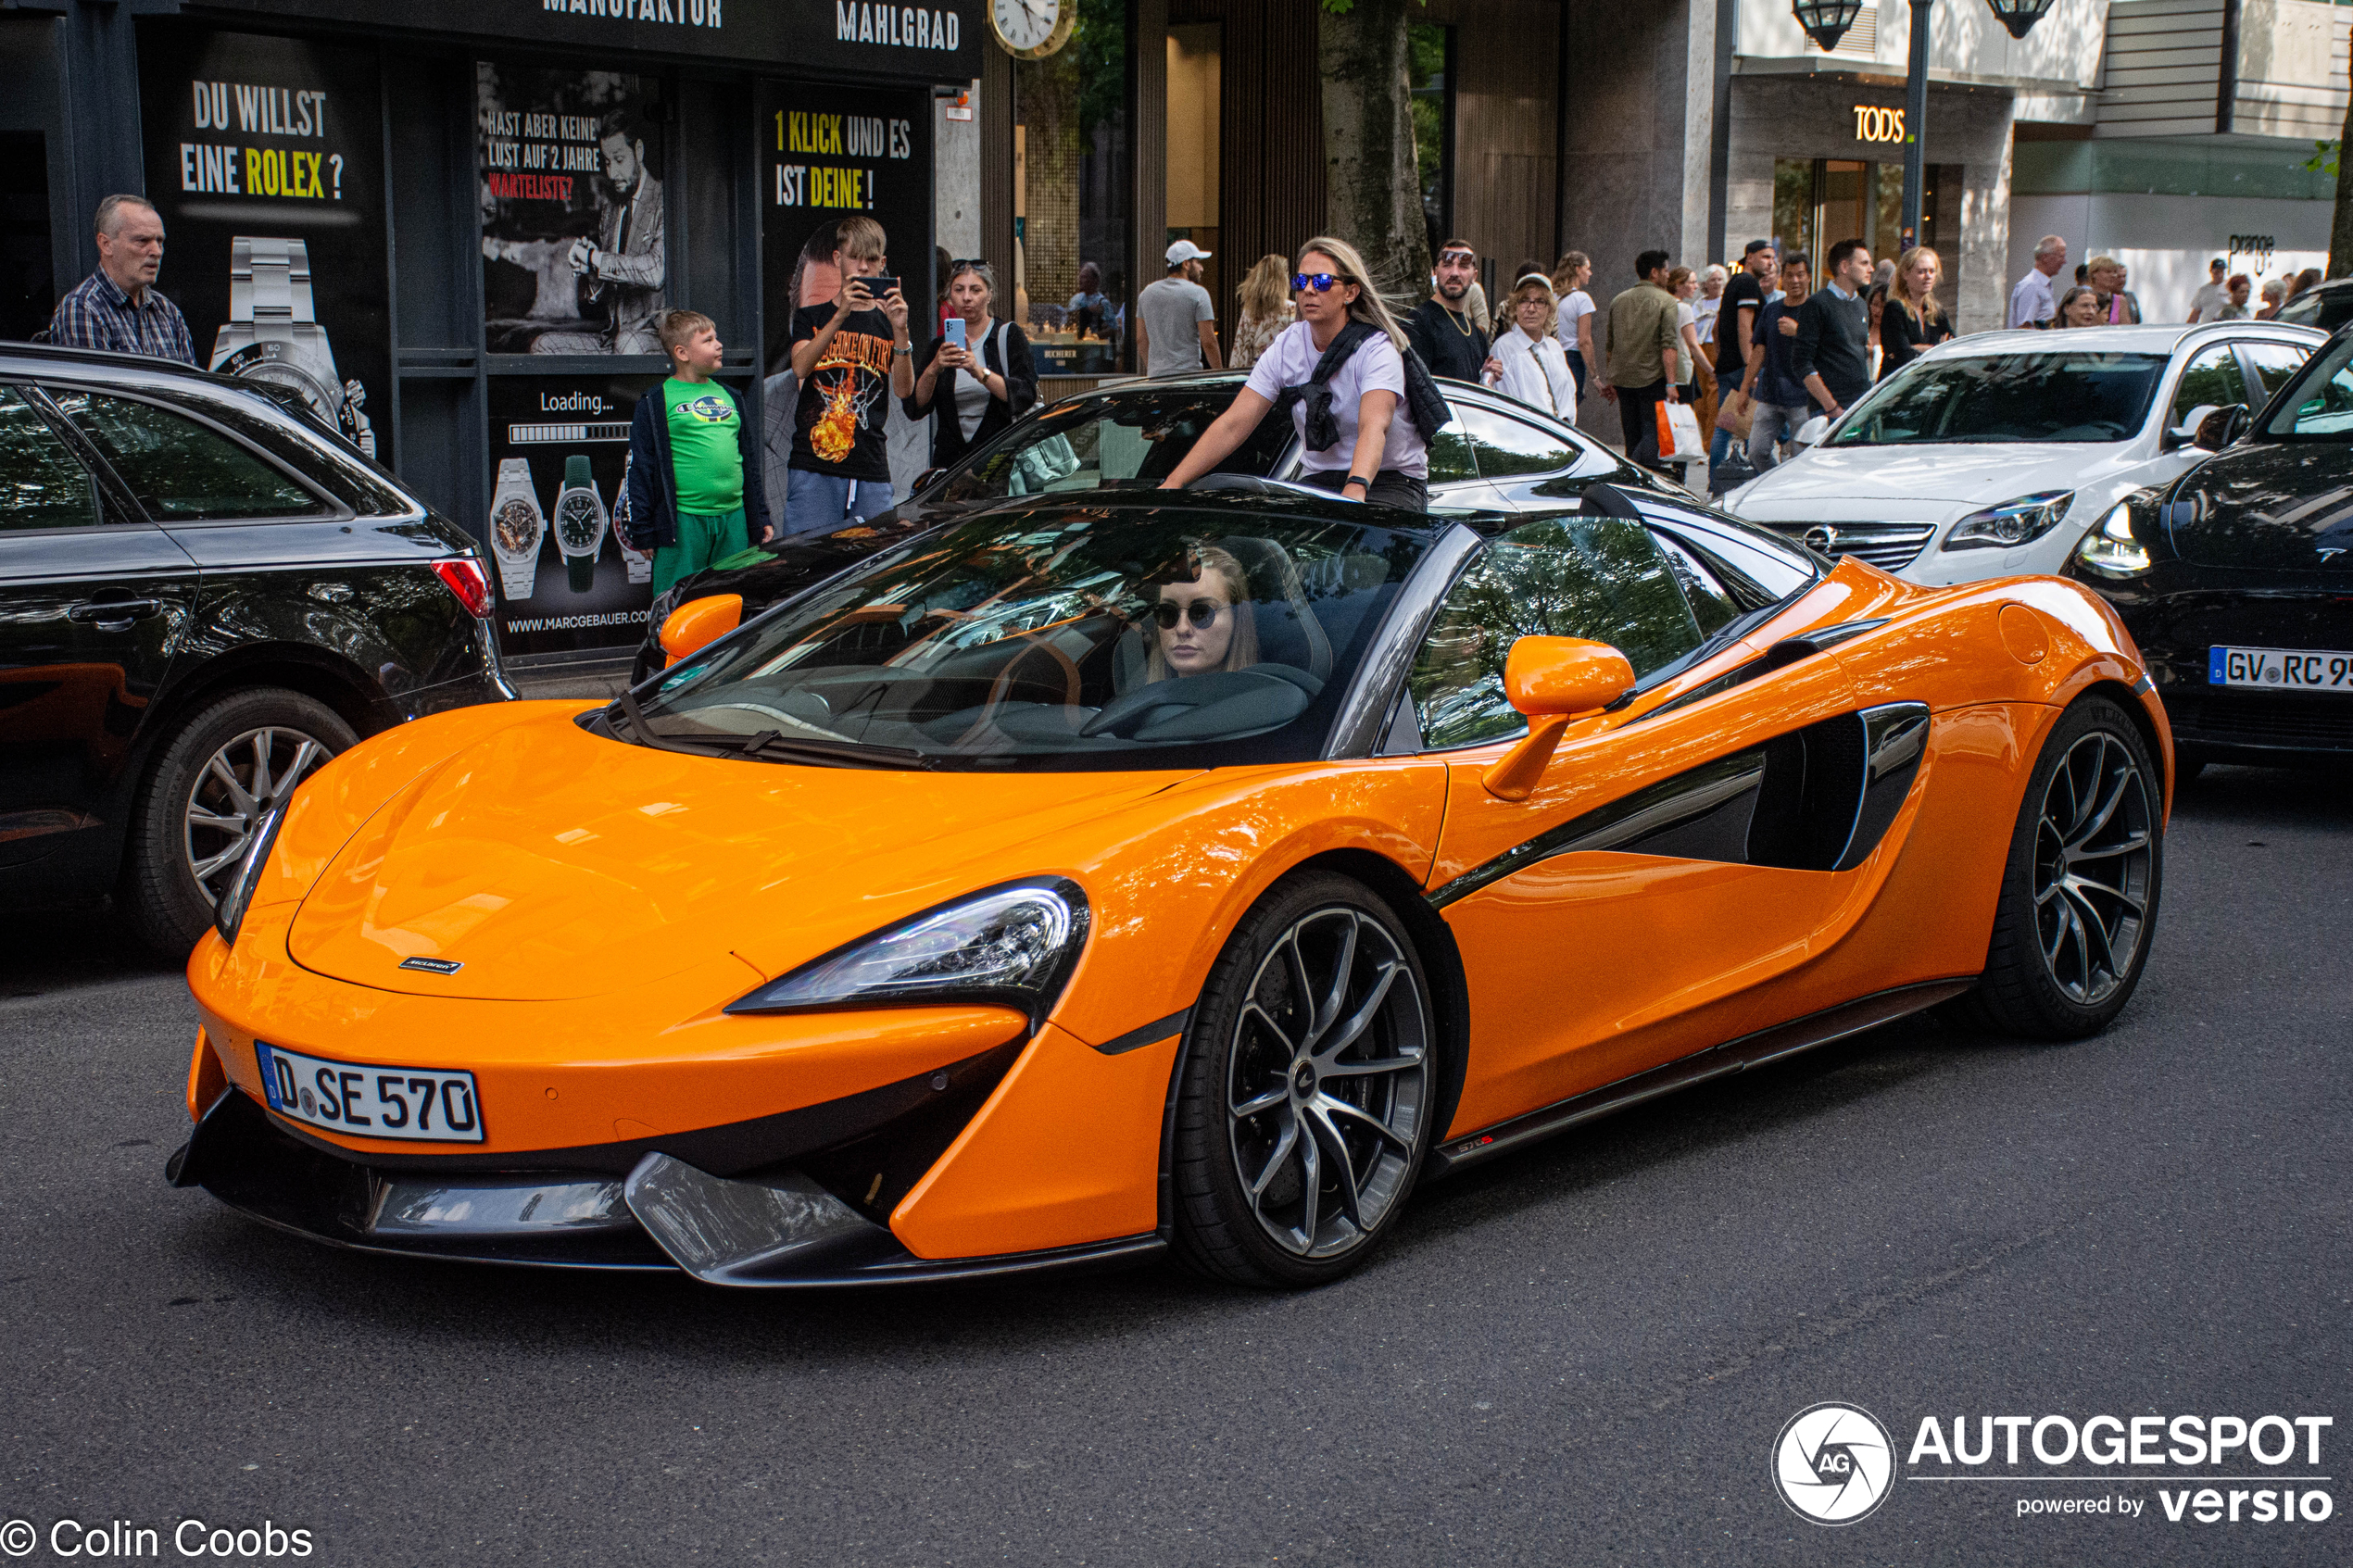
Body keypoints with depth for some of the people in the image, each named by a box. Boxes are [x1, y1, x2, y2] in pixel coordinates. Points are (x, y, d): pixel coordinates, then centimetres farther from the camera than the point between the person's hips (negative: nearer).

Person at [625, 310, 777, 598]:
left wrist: (761, 518, 19)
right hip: (683, 521, -5)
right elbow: (640, 469, -3)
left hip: (734, 519, 6)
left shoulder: (729, 396, 18)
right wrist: (642, 532, -6)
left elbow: (751, 462, 23)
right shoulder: (655, 403, -1)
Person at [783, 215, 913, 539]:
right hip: (813, 467, -1)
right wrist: (840, 315, -17)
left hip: (872, 473, 1)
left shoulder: (889, 322, 14)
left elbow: (904, 390, -2)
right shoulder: (811, 317, 14)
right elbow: (800, 368, -8)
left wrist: (900, 330, -16)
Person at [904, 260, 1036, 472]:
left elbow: (1026, 396, -10)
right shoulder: (938, 346, 13)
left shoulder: (1009, 335, 5)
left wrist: (979, 372, -23)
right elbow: (913, 408, 0)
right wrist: (933, 370, -17)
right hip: (949, 460, 2)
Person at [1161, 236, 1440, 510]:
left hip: (1391, 481, -4)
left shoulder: (1378, 349, -15)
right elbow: (1232, 426, -4)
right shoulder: (1287, 348, 1)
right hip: (1318, 482, 4)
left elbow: (1373, 427, -34)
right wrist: (1172, 485, -16)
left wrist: (1355, 490, -54)